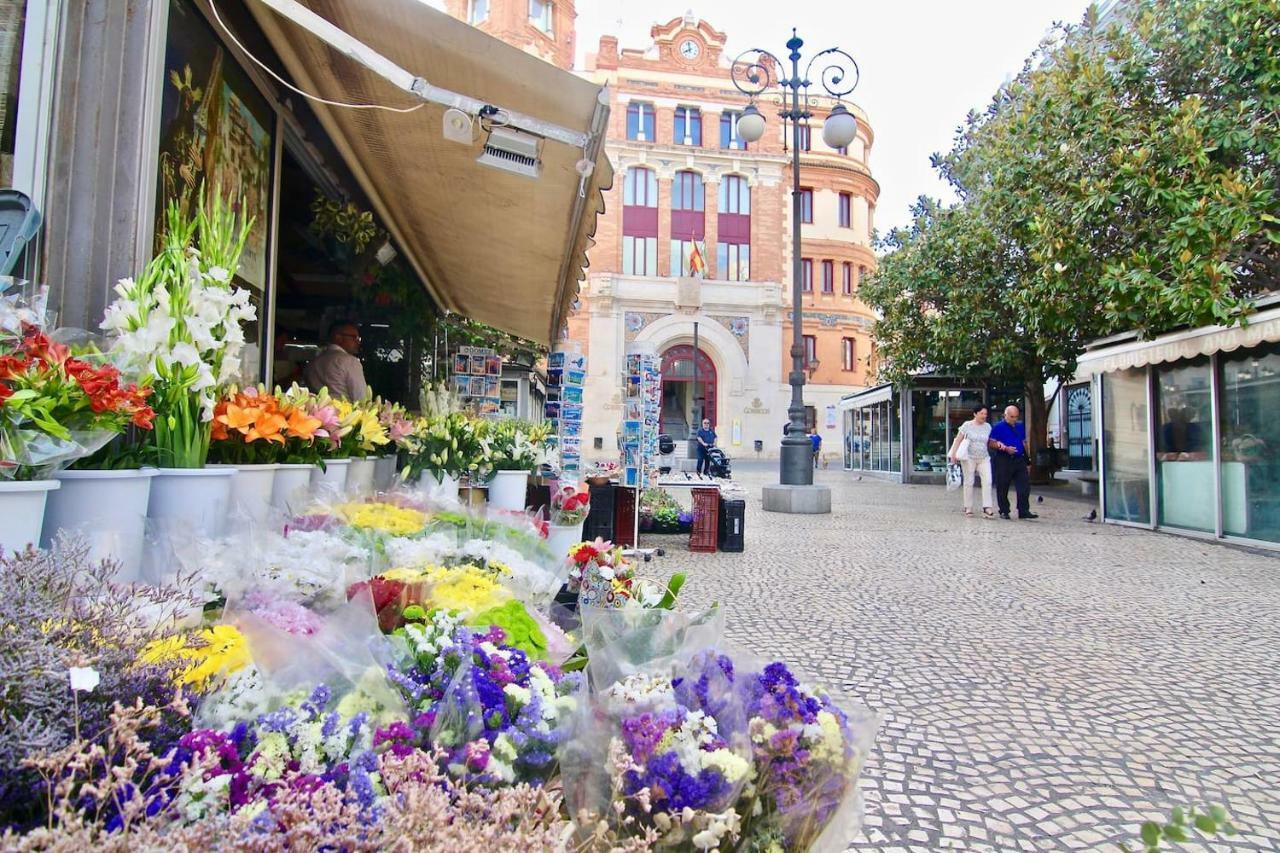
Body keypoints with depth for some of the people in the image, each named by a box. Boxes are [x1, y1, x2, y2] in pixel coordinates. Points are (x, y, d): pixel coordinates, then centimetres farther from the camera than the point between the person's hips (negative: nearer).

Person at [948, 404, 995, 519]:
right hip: (969, 458, -3)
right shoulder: (967, 425, -4)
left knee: (987, 481, -10)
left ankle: (987, 508, -8)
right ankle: (968, 509, 12)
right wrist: (953, 454, -13)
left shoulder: (988, 426, 7)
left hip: (984, 458, 3)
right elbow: (958, 440, -4)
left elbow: (990, 441, 15)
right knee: (969, 482, 3)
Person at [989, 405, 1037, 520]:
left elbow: (1024, 442, 21)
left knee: (1024, 485, -1)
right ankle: (1004, 511, 11)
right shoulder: (998, 427, -2)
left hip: (1019, 460, 5)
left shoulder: (1021, 426, 15)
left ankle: (1024, 511, 4)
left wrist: (1027, 458, 17)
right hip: (1003, 461, -5)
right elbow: (991, 443, -6)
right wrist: (1005, 448, -19)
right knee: (1002, 488, 2)